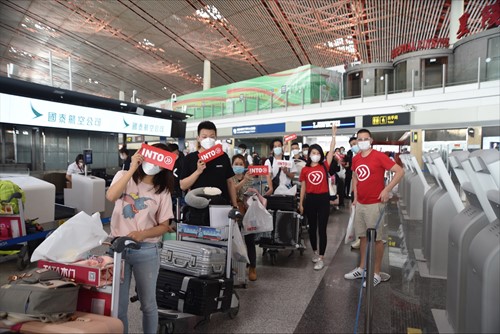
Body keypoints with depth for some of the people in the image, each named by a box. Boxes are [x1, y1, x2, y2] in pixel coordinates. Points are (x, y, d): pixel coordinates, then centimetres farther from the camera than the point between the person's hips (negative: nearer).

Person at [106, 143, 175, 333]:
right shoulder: (123, 176, 1)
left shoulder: (162, 192, -1)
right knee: (117, 305, 12)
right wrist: (132, 169, -22)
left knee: (148, 303, 14)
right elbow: (110, 196, -20)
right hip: (118, 248, 0)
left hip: (146, 251, 0)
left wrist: (142, 234, -19)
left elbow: (164, 227, -1)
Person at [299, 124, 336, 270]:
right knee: (312, 228, 14)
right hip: (310, 199, 1)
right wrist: (301, 203, 5)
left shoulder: (324, 166, 0)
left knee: (322, 229, 2)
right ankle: (315, 251, 34)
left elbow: (331, 150, -6)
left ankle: (321, 258, 9)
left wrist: (333, 134, -7)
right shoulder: (305, 169, 2)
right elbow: (303, 187, 6)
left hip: (323, 199, -1)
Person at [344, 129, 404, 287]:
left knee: (376, 238, 4)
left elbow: (400, 171, -13)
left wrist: (387, 189, -19)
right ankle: (361, 268, 29)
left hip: (375, 204, -6)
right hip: (360, 204, 6)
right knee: (363, 237, 15)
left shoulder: (379, 156, -12)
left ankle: (376, 274, 17)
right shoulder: (355, 159, 7)